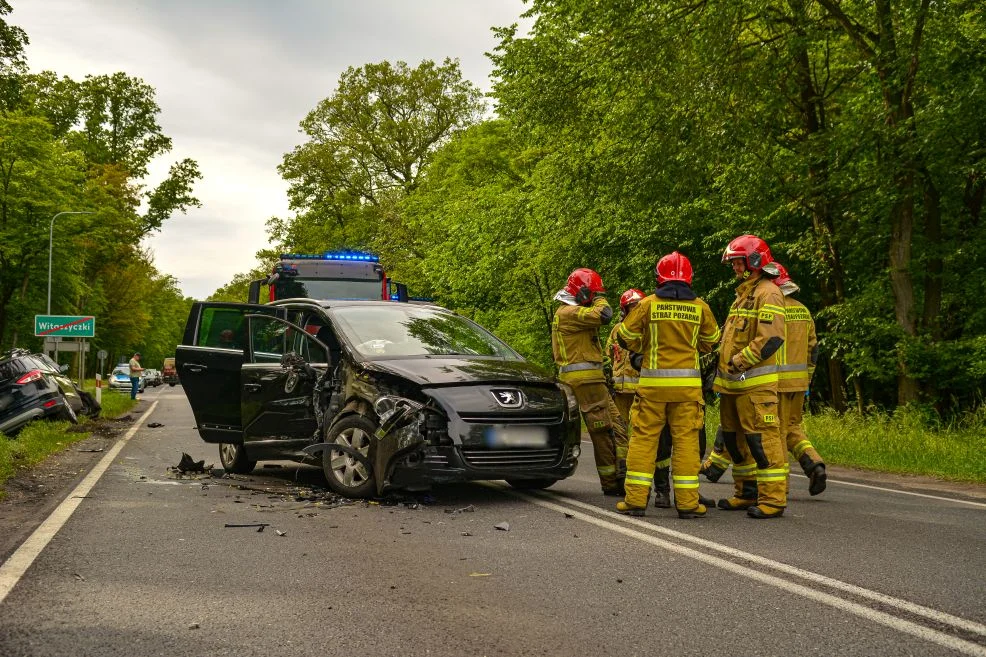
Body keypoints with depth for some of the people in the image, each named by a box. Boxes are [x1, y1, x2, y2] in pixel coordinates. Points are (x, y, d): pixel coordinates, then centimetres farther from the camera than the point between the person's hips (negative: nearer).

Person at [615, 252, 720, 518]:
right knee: (686, 439, 4)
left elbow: (626, 337, 3)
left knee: (644, 438, 5)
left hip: (653, 381, -1)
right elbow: (711, 341, 15)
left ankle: (635, 499, 5)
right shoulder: (700, 307, 1)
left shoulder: (648, 304, -4)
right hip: (687, 382, 1)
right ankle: (687, 502, 5)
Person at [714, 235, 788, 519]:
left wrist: (738, 361, -19)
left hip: (756, 383, -10)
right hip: (734, 382, 10)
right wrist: (722, 368, 19)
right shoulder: (743, 294, 21)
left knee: (762, 439, -10)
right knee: (735, 439, 15)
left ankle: (773, 498, -7)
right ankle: (747, 493, 25)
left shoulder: (768, 293, -10)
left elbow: (770, 339, -22)